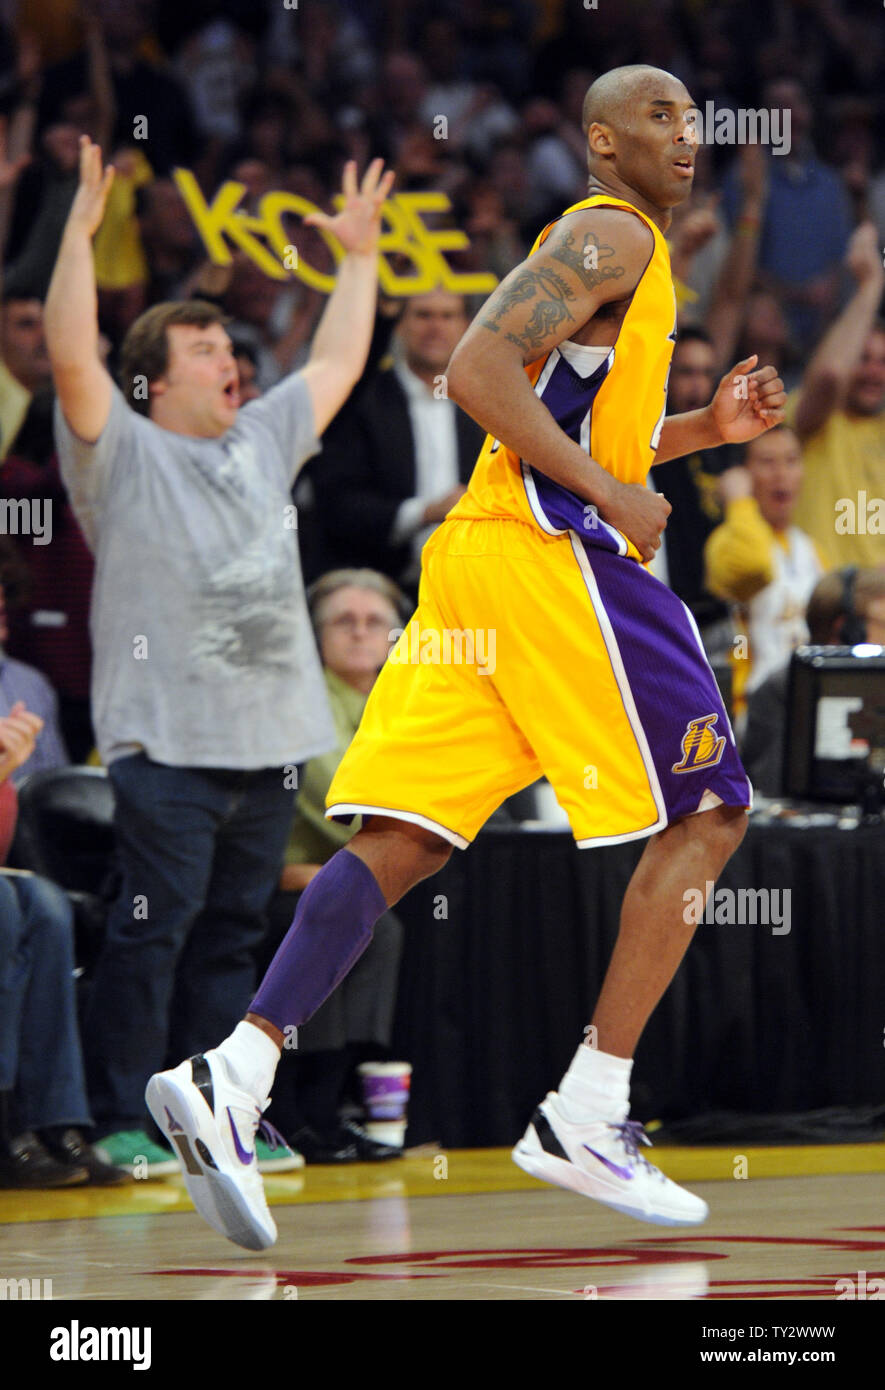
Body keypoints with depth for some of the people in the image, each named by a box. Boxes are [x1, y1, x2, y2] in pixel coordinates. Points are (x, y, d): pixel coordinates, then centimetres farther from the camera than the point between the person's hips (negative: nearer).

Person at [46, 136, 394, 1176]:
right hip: (165, 740, -6)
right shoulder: (125, 453, 0)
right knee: (151, 929, -9)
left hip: (265, 738, 6)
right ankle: (123, 1121, -5)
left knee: (230, 934, 9)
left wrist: (359, 255, 29)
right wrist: (81, 231, -19)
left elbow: (337, 364, 28)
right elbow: (71, 357, -14)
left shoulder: (263, 443, 19)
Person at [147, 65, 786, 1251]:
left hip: (481, 553, 9)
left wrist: (705, 429, 23)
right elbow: (479, 372, -17)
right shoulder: (611, 235, -5)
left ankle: (233, 1076, -16)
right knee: (707, 812, 0)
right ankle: (586, 1116, -5)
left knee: (409, 837, -1)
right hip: (551, 551, -9)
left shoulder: (611, 246, 27)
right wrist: (611, 492, -17)